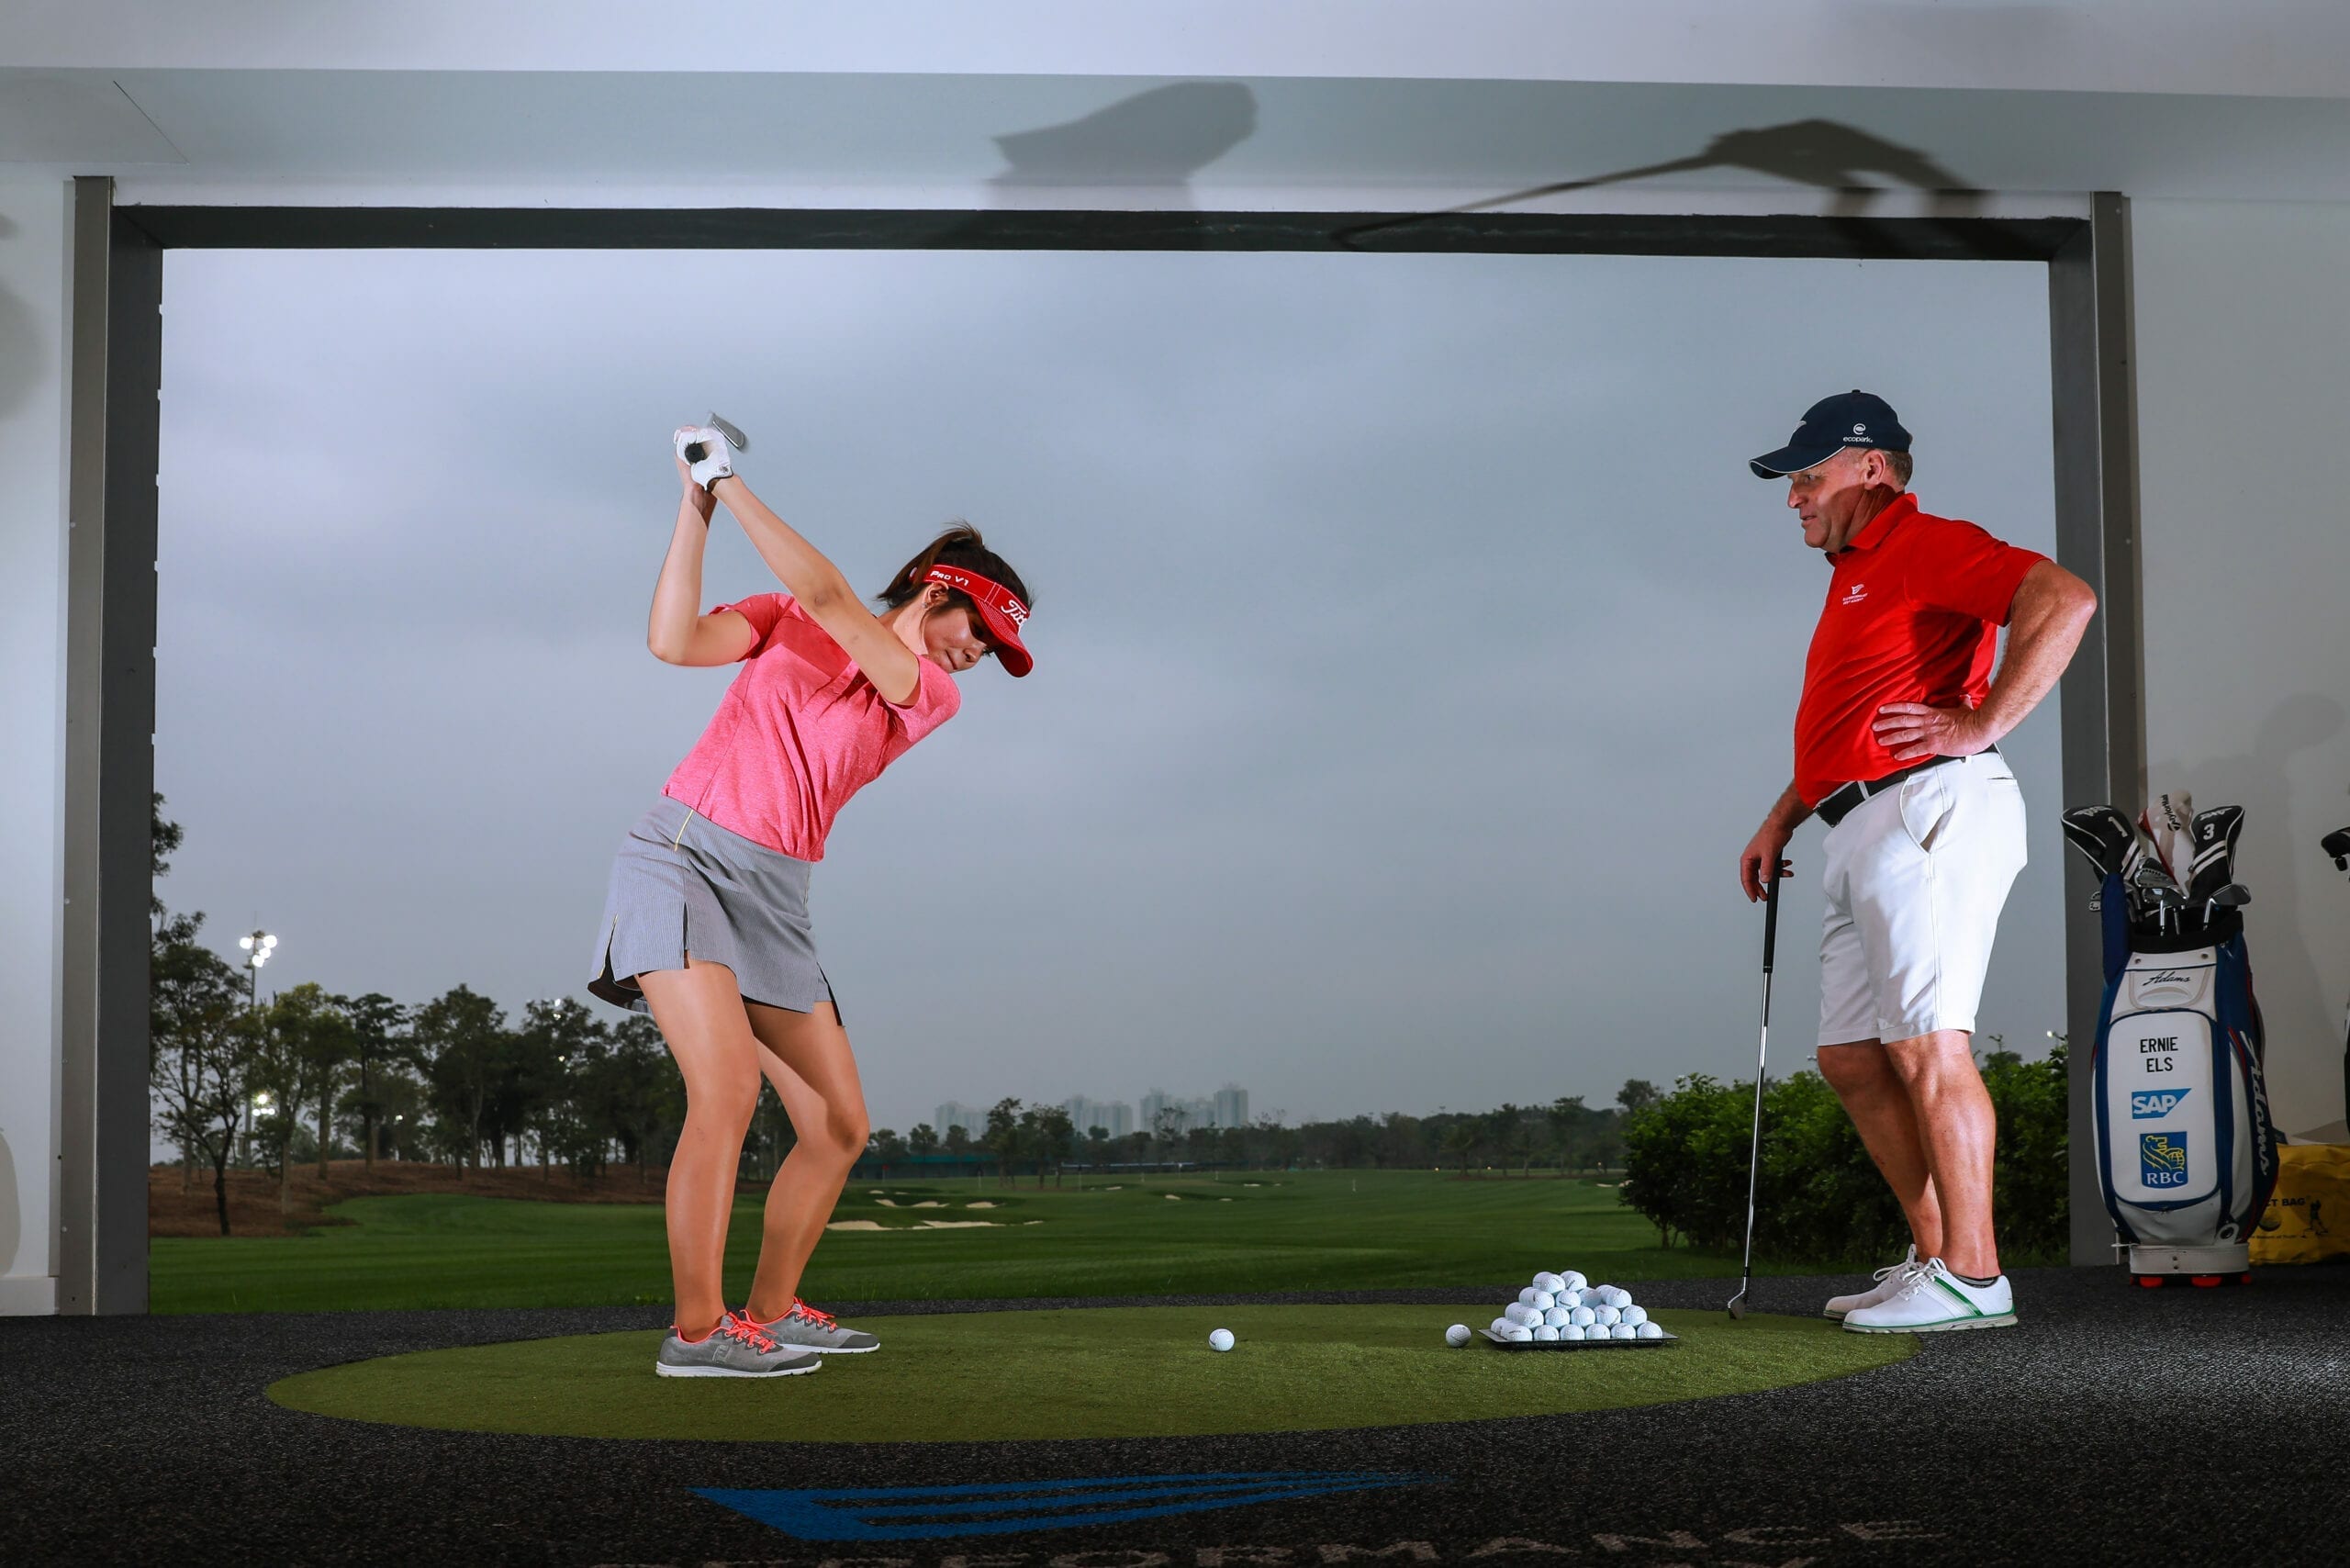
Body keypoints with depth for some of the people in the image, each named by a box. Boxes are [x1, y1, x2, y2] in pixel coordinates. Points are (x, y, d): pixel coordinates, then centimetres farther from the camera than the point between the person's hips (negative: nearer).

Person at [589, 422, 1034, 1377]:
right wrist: (696, 505, -11)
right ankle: (696, 1330, -21)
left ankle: (771, 1312, 20)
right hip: (681, 859, -5)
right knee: (729, 1083, -24)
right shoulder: (786, 620, 7)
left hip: (773, 897, 5)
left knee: (840, 1127, 2)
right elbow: (674, 641, -9)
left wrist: (731, 483, -9)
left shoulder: (933, 694, 7)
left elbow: (826, 597, -9)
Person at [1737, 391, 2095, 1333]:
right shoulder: (1854, 580, 27)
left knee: (1927, 1045, -13)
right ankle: (1933, 1257, 14)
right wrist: (1780, 822, 24)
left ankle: (1972, 1279, -11)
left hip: (1928, 811, -10)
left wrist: (1984, 725, -19)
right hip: (1860, 833, 11)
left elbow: (2064, 601, -19)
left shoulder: (1928, 545, -4)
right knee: (1850, 1056, 9)